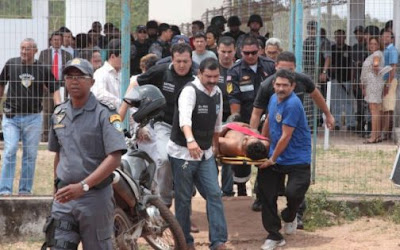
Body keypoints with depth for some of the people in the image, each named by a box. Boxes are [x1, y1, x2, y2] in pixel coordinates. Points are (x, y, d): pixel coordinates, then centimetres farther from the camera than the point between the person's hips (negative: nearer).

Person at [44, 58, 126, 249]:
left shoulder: (104, 113, -8)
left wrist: (83, 186, -25)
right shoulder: (59, 113, 11)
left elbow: (114, 158, -17)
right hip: (64, 197, 5)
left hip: (95, 197, -5)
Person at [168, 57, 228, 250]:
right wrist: (190, 140, -54)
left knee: (214, 194, -3)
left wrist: (215, 145, 27)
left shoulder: (217, 93, 5)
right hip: (183, 152, -6)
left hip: (205, 153, 6)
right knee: (184, 198, 3)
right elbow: (184, 118, -38)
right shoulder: (190, 91, -19)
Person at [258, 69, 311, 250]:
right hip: (274, 156, 7)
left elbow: (286, 136, -20)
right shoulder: (274, 99, 4)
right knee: (267, 194, 4)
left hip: (297, 159, -7)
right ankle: (274, 235, 16)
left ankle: (289, 217, 17)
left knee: (293, 193, -18)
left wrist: (273, 159, -12)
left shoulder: (292, 105, -21)